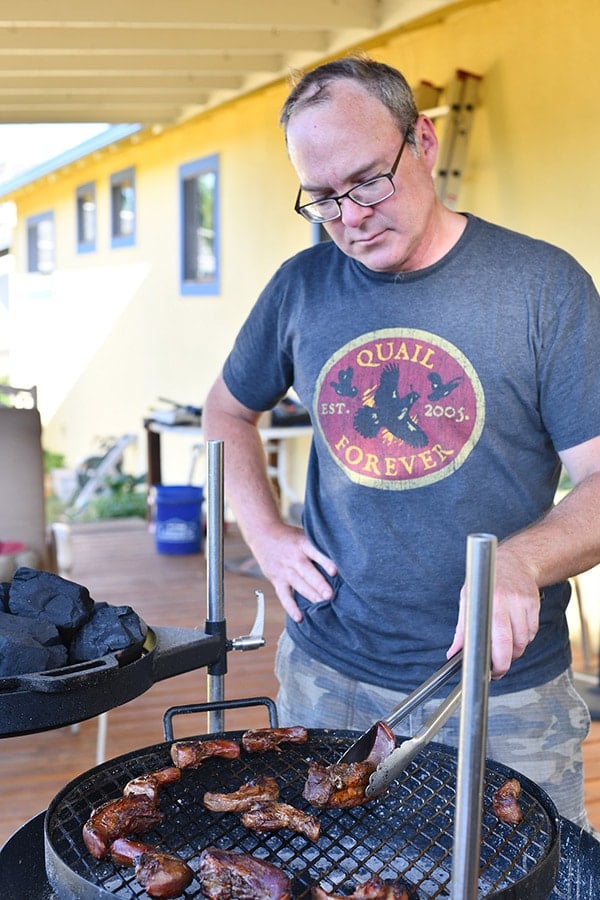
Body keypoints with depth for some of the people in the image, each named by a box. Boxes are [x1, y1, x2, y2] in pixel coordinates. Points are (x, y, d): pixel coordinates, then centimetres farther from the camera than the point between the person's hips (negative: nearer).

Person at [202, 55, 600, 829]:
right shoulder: (301, 286, 2)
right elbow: (227, 410, 18)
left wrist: (520, 560, -29)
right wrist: (262, 531, 4)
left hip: (504, 688, -2)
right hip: (327, 673, 3)